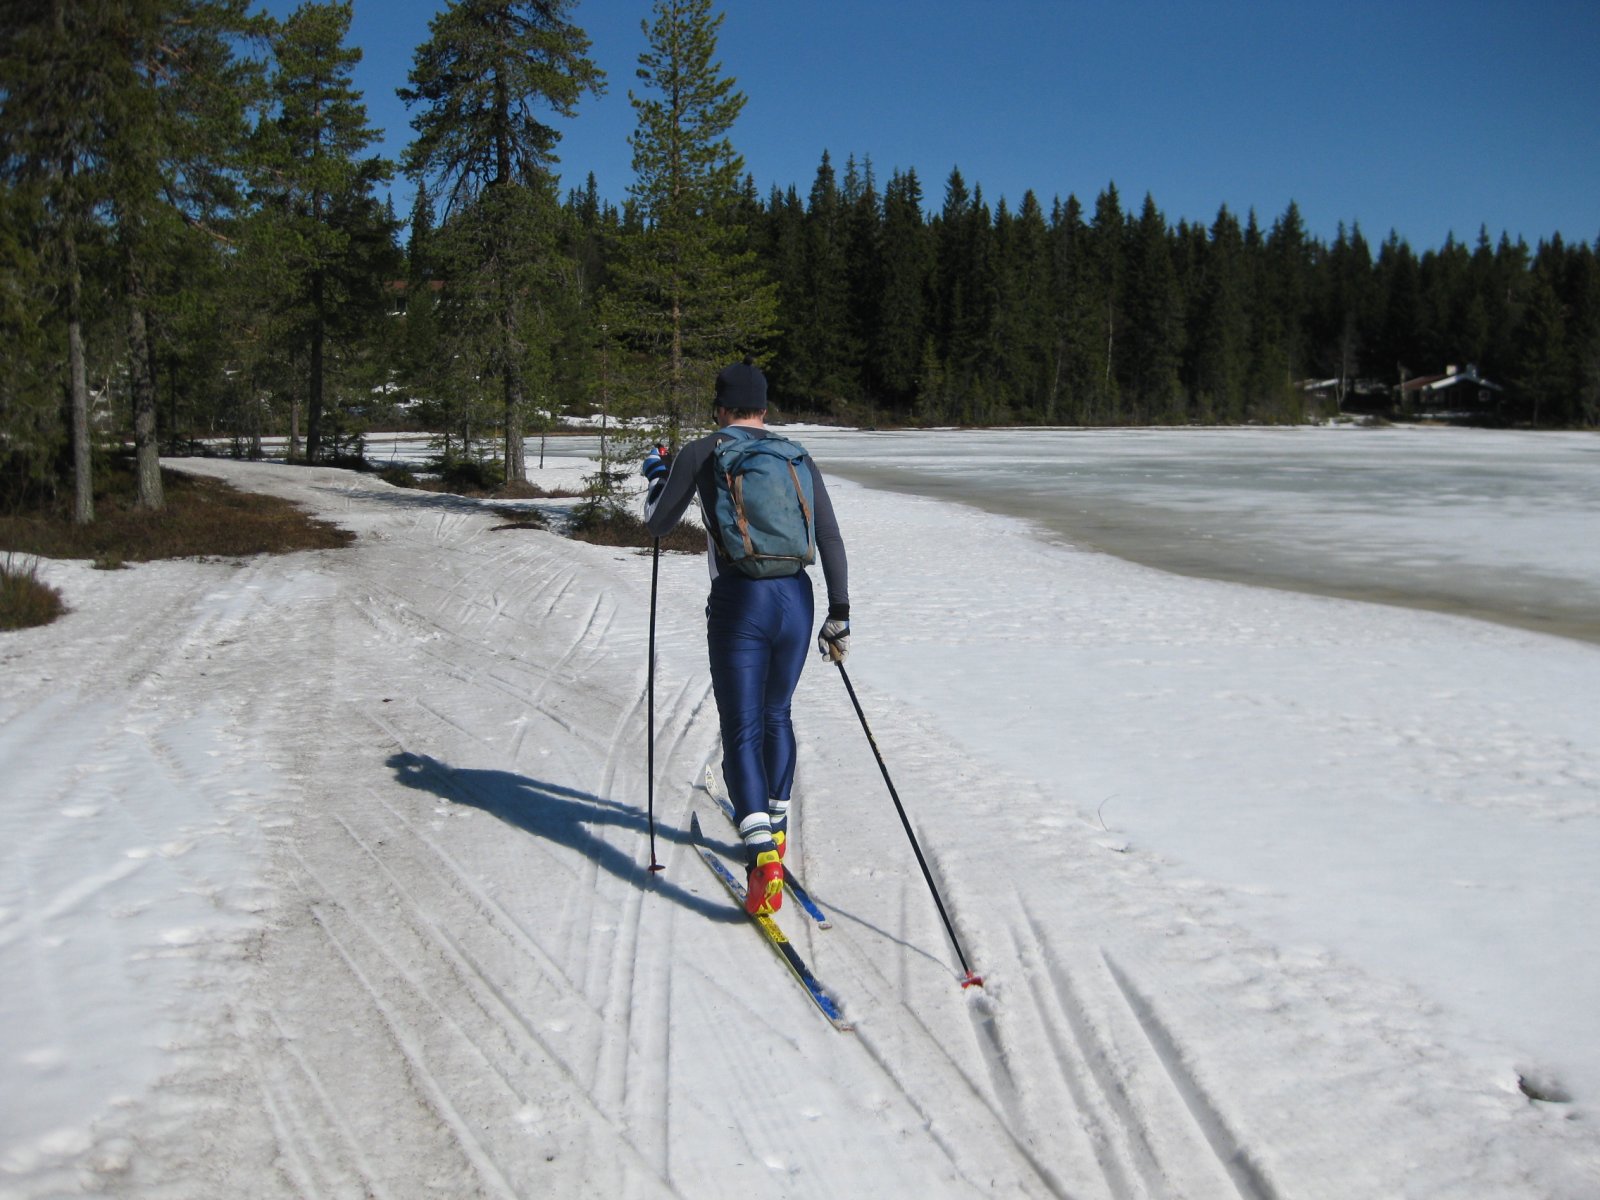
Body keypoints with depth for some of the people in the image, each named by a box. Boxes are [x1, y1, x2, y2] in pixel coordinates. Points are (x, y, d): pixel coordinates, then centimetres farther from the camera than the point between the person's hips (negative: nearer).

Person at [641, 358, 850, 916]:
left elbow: (656, 523, 11)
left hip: (738, 603, -4)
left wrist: (657, 474, 31)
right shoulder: (797, 457, 11)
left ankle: (762, 854, -18)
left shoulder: (700, 453, 2)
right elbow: (831, 540, 7)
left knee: (742, 731, 0)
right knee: (776, 715, 24)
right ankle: (776, 827, 37)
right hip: (796, 598, 4)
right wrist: (839, 614, 12)